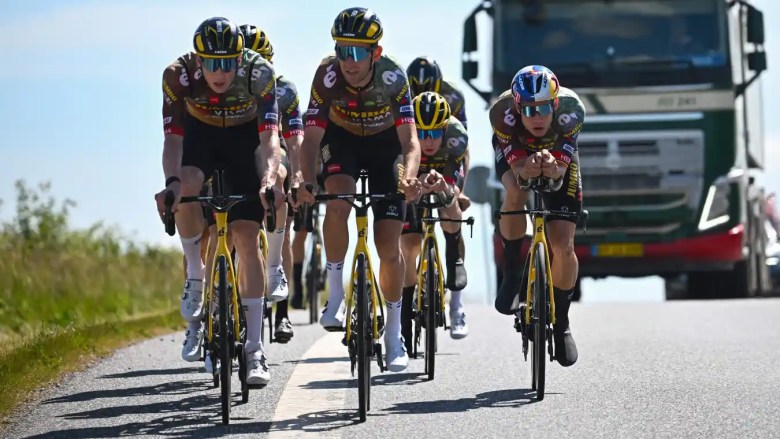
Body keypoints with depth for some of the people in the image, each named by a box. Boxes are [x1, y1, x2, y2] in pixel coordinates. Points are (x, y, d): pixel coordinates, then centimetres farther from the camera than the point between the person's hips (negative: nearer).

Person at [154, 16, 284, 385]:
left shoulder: (259, 73, -32)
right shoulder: (178, 75, -29)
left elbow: (269, 135, -37)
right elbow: (173, 137, -31)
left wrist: (269, 180, -55)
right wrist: (171, 183, -49)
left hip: (245, 137, -1)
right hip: (200, 133, 1)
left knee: (247, 236, -11)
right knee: (186, 188, -34)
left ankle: (254, 351, -9)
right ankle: (196, 276, -10)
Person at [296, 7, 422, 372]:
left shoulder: (392, 78, -30)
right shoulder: (328, 75, -28)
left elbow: (409, 140, -34)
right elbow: (311, 136, -28)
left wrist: (408, 178, -54)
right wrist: (306, 181, -44)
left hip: (385, 145, 0)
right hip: (342, 140, 0)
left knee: (389, 246, -6)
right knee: (337, 204, -32)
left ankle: (394, 334, 9)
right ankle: (336, 295, -17)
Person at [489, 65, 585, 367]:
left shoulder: (570, 110, -37)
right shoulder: (503, 112, -37)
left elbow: (560, 172, -37)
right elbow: (518, 169, -37)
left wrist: (553, 169, -59)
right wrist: (527, 171, -59)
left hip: (558, 156, 0)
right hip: (514, 151, 0)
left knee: (563, 245, -10)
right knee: (516, 194, -35)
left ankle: (561, 322, 10)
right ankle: (512, 272, -11)